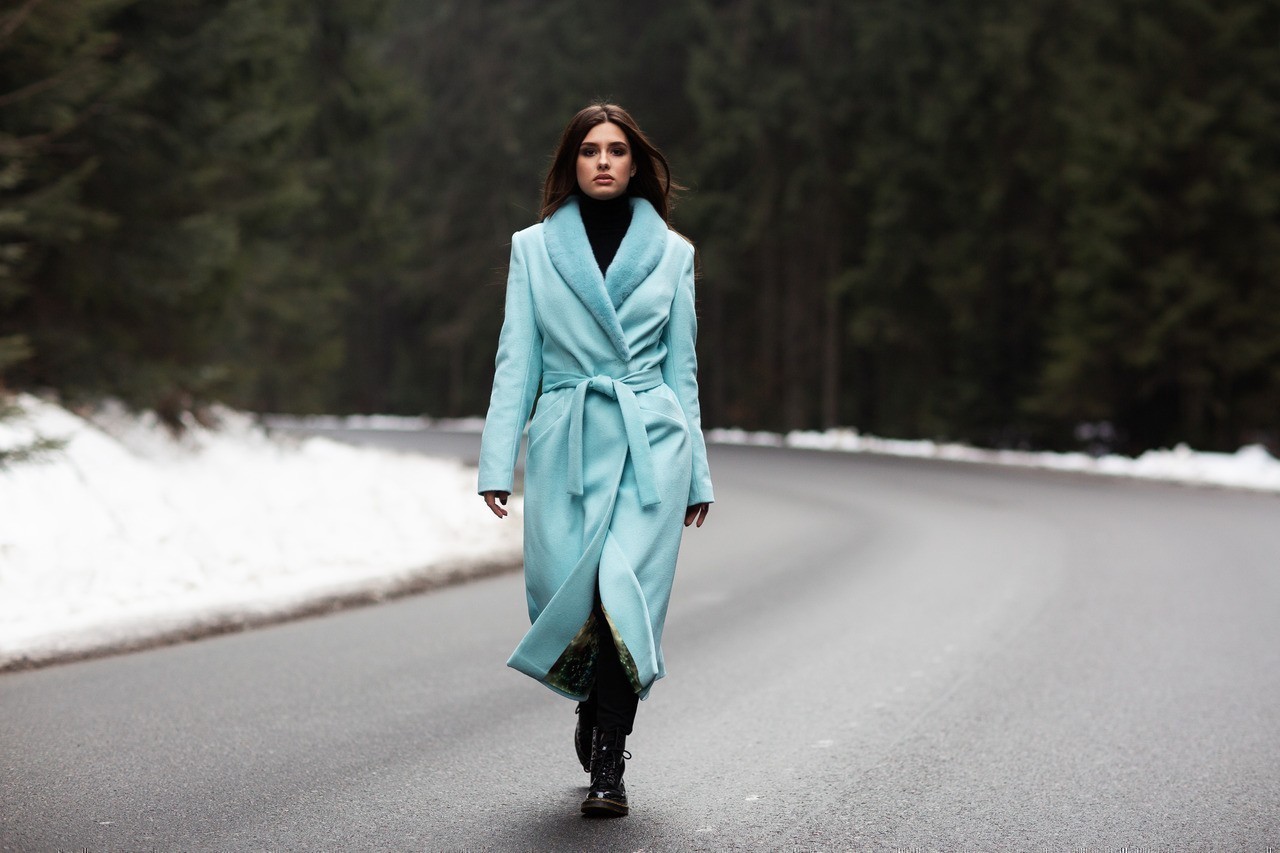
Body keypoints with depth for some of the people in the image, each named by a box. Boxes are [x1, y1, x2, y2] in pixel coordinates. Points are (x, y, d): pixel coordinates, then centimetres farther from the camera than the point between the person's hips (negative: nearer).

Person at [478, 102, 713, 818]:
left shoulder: (672, 252, 8)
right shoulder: (533, 248, 7)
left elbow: (682, 368, 12)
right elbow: (517, 361, 6)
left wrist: (696, 472, 11)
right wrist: (499, 462, -2)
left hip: (650, 443, -1)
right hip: (565, 444, 1)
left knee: (626, 592, -15)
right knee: (565, 595, -3)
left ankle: (608, 762, -3)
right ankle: (595, 705, 31)